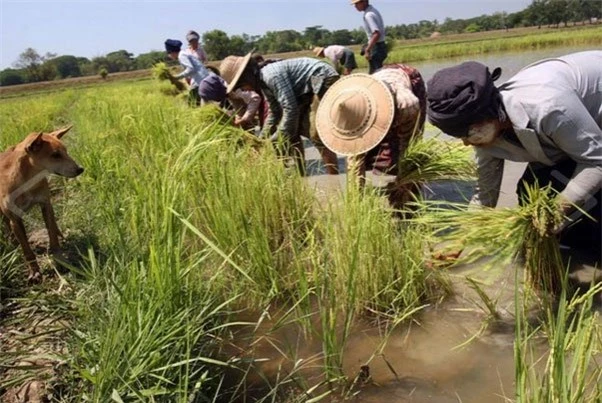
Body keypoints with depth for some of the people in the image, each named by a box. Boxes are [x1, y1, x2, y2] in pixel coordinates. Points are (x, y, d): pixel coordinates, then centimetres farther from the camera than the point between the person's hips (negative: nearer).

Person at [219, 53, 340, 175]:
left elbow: (290, 109, -28)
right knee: (293, 131, 10)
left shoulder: (272, 75, -24)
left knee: (316, 135, -17)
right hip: (312, 88, 10)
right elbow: (275, 112, 17)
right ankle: (300, 175, 17)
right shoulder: (264, 83, 7)